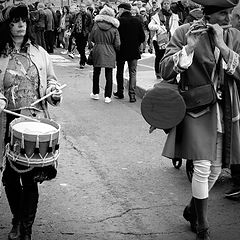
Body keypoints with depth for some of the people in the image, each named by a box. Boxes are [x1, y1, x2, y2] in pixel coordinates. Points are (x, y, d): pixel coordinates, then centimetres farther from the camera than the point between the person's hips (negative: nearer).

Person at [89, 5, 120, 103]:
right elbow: (117, 44, -6)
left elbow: (91, 38, 7)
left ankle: (95, 93, 25)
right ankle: (107, 96, 2)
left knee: (96, 73, 17)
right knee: (109, 75, 4)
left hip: (97, 51, 1)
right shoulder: (114, 29, -7)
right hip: (109, 53, -1)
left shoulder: (96, 26, -4)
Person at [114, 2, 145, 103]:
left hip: (121, 51, -2)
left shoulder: (118, 21, -11)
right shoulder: (137, 21, -1)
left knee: (120, 72, 15)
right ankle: (132, 94, -3)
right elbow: (142, 38, 1)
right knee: (133, 73, 7)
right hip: (134, 51, 2)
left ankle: (120, 92, 22)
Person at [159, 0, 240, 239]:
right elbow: (165, 71, -13)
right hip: (196, 109, -4)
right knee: (203, 167, -11)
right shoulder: (185, 33, -6)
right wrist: (189, 47, -25)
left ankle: (192, 210, 38)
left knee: (216, 169, 12)